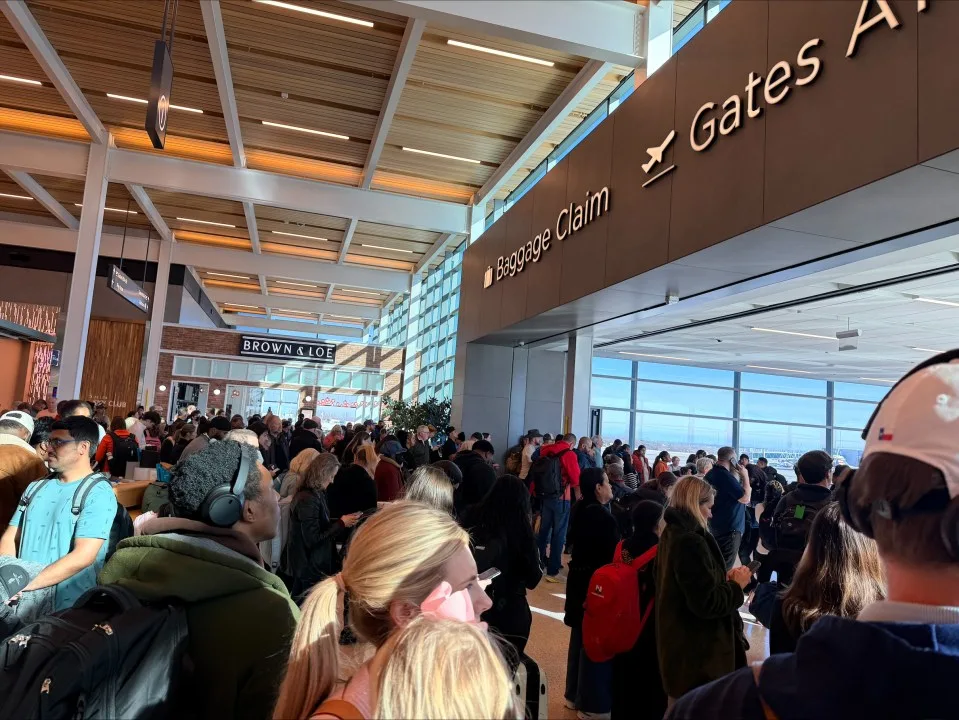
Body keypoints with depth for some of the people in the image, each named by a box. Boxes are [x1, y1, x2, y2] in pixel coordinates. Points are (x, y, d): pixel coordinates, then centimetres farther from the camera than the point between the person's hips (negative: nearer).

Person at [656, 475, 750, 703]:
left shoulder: (673, 533, 6)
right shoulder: (690, 542, -25)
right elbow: (709, 604, -25)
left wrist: (724, 579, 5)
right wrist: (737, 585, -10)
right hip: (697, 651, -10)